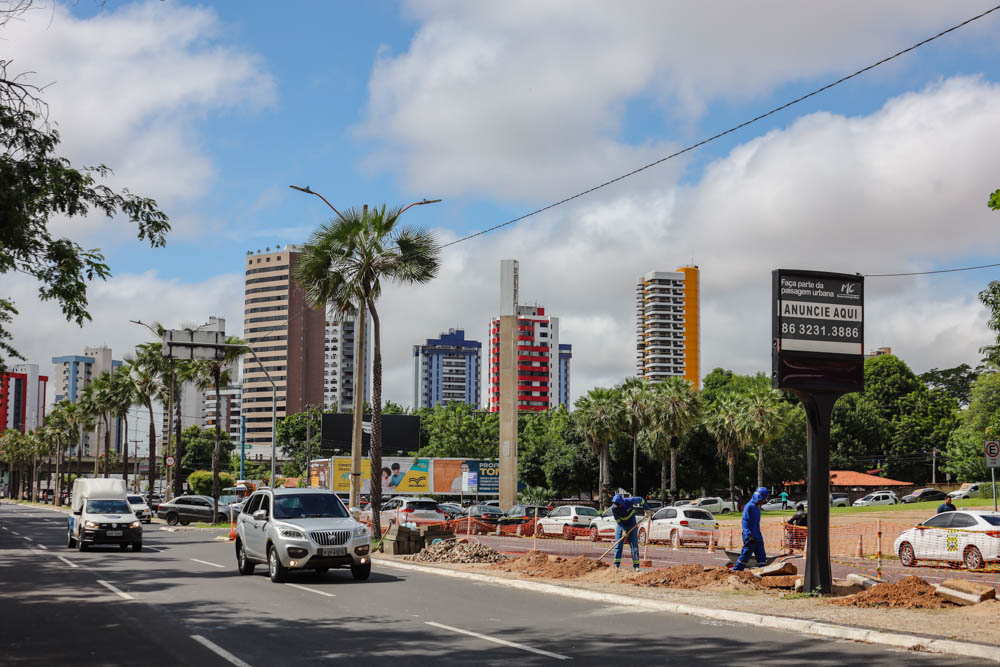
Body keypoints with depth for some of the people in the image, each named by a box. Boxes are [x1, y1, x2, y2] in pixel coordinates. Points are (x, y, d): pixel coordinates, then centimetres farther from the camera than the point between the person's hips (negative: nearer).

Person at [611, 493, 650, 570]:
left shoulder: (629, 501, -26)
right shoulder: (614, 508, -22)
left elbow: (640, 500, -8)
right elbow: (617, 520, -13)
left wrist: (647, 509, -2)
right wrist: (623, 530, -22)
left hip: (632, 526, -1)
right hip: (621, 526, 1)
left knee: (634, 546, -1)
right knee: (618, 545, -4)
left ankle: (636, 566, 2)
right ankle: (616, 565, 1)